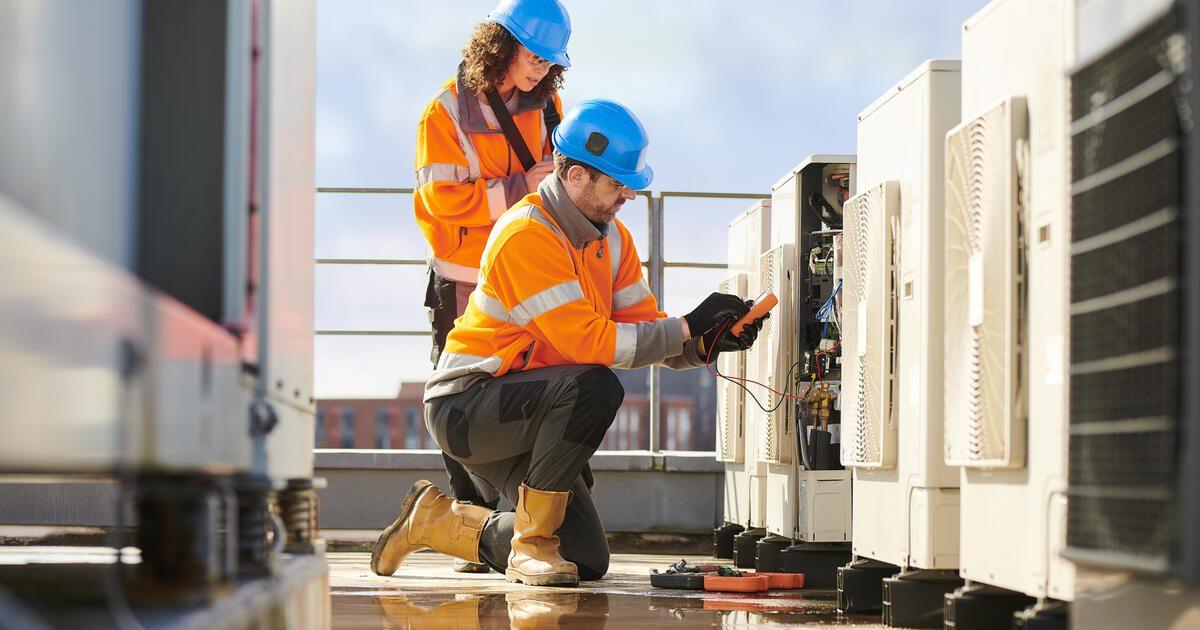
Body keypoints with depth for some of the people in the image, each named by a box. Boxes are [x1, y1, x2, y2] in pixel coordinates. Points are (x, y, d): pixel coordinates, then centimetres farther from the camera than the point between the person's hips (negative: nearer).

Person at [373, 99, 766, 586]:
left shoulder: (611, 237, 7)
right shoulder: (527, 235, -22)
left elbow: (644, 329, 3)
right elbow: (589, 342, -28)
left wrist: (708, 343, -16)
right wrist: (688, 327, -27)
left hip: (515, 411, 9)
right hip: (465, 406, -9)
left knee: (588, 562, 2)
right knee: (595, 388, -34)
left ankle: (436, 519, 20)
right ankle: (532, 543, -18)